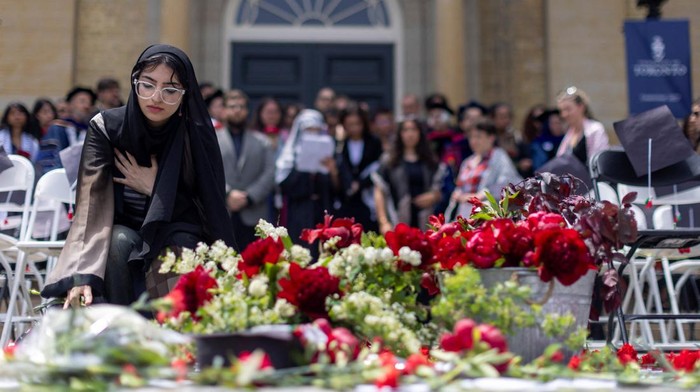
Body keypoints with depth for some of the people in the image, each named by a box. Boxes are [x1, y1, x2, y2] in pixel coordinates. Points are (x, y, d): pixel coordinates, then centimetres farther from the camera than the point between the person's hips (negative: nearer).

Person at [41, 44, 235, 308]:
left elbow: (210, 210, -8)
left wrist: (154, 189, -19)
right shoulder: (106, 127, -12)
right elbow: (90, 205, -23)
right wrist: (81, 275, -37)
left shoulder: (196, 135, -11)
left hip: (178, 239, 0)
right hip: (119, 247, 0)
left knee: (181, 242, -31)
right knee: (119, 239, -31)